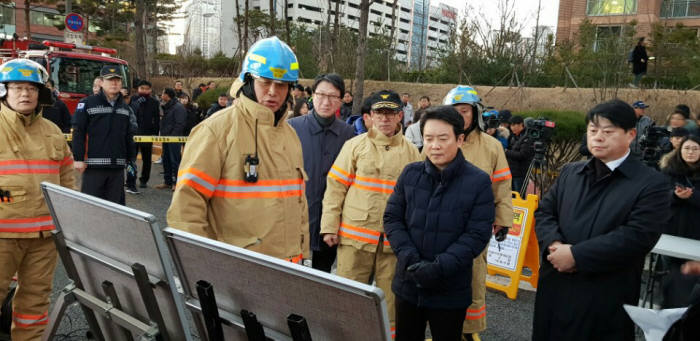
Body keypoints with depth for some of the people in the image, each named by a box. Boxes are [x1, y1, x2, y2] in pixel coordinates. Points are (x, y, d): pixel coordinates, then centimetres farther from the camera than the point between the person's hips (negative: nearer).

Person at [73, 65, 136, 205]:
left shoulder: (126, 108, 15)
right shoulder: (87, 104, -1)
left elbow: (129, 137, 19)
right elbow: (78, 133, -4)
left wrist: (131, 160, 16)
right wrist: (78, 159, -9)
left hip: (117, 166, 5)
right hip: (93, 166, -5)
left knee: (116, 202, 9)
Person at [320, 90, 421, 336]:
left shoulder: (411, 152, 7)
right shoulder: (356, 145, 2)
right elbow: (335, 187, 1)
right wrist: (329, 226, -4)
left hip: (394, 239, 2)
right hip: (356, 233, -1)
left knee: (391, 299, 10)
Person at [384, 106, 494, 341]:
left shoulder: (479, 181, -9)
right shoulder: (410, 174, 0)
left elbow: (477, 235, -11)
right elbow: (392, 219, 1)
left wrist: (439, 268, -20)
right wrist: (410, 259, -14)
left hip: (450, 290, -2)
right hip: (408, 284, 3)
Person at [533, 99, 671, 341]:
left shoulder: (651, 184, -7)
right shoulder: (570, 172, 12)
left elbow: (636, 237, -18)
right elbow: (544, 211, 9)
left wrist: (576, 255, -19)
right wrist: (554, 244, -12)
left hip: (606, 301, -5)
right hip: (554, 289, 5)